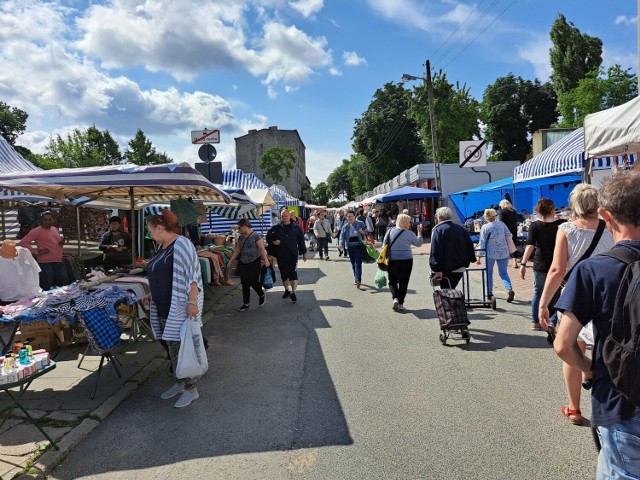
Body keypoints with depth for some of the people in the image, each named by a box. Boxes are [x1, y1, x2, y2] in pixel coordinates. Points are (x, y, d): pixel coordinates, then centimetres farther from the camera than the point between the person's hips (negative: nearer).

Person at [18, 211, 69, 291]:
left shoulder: (55, 229, 17)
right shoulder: (37, 231, -5)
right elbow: (23, 242, -14)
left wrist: (62, 242, 7)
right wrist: (36, 252, -14)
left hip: (59, 263, 7)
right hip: (45, 264, -7)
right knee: (48, 289, -8)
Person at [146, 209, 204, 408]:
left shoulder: (181, 244, -15)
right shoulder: (160, 247, 12)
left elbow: (192, 275, -20)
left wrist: (192, 302, -25)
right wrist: (152, 296, 24)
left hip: (180, 307, -9)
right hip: (163, 308, 9)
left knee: (183, 346, -2)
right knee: (172, 347, 15)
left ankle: (191, 389, 10)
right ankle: (180, 382, 29)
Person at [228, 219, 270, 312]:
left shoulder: (256, 236, -10)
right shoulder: (241, 237, 10)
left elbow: (262, 249, -15)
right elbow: (237, 250, 17)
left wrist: (266, 261, -22)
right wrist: (230, 261, 17)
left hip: (254, 263, -6)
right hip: (243, 263, 6)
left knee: (253, 282, -7)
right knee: (245, 284, 6)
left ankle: (261, 295, 25)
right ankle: (246, 304, 15)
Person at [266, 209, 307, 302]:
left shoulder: (296, 227, 2)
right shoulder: (276, 228, 3)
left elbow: (301, 240, 8)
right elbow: (268, 237, 11)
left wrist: (304, 252, 9)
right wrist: (273, 242, -10)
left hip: (293, 254, -2)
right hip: (281, 255, 2)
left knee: (293, 273, -10)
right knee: (284, 273, 12)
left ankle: (293, 292, -8)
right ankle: (287, 290, 29)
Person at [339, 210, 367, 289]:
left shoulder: (360, 224, 0)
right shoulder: (345, 226, 6)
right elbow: (342, 236, 0)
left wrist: (363, 232, -15)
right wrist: (341, 244, -18)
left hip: (359, 246, -4)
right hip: (350, 247, 4)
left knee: (358, 263, -12)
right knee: (353, 264, 11)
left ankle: (358, 280, -18)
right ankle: (356, 279, 24)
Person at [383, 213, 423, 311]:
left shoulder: (390, 232, 0)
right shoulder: (409, 233, -7)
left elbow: (384, 245, 3)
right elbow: (418, 243, 5)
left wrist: (385, 258, 12)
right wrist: (419, 231, 13)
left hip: (392, 260, 2)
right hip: (406, 260, -2)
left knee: (392, 281, 14)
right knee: (403, 282, 8)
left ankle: (395, 298, -7)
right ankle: (400, 303, 10)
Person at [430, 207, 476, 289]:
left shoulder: (437, 230, -11)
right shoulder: (461, 229, 10)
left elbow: (435, 251, -18)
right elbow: (470, 246, 12)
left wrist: (437, 269, -19)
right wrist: (467, 261, 19)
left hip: (447, 269, -7)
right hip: (461, 267, 7)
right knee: (451, 289, 20)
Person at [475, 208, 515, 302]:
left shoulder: (485, 227, -9)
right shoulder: (501, 224, -1)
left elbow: (482, 243, -10)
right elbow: (509, 235, 4)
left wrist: (479, 257, -8)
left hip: (490, 253, -2)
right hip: (503, 252, 2)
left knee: (489, 273, 16)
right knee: (503, 273, 10)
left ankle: (490, 292, 17)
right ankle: (510, 289, -12)